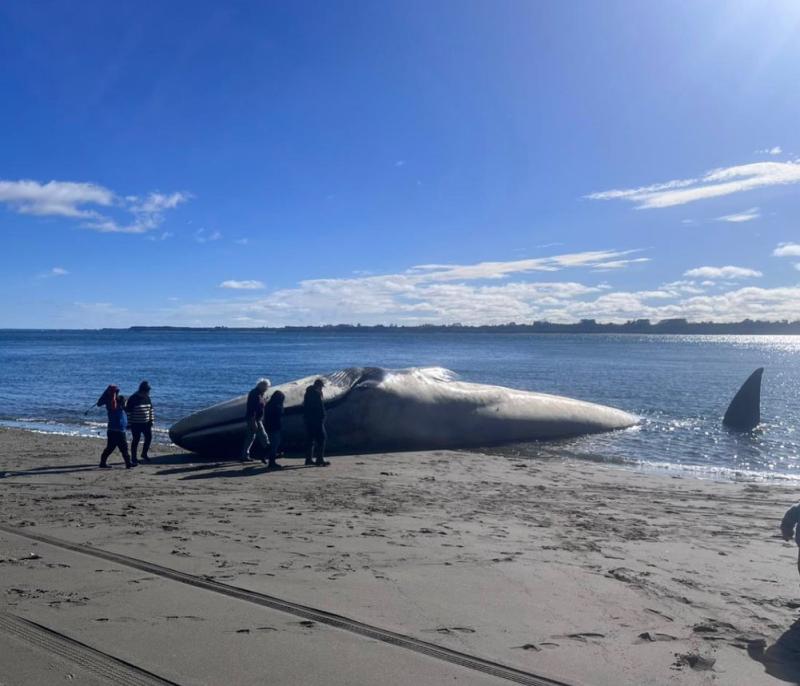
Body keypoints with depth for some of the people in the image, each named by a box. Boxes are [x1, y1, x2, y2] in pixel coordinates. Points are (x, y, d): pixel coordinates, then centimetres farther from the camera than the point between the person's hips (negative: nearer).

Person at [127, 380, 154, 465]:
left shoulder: (147, 398, 5)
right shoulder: (133, 399, -14)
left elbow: (150, 409, 15)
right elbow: (128, 411, -13)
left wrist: (151, 420, 12)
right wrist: (129, 423, -14)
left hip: (146, 423, 6)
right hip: (136, 424, -6)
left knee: (149, 437, 7)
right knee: (135, 440, 0)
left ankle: (144, 454, 27)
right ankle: (133, 458, 9)